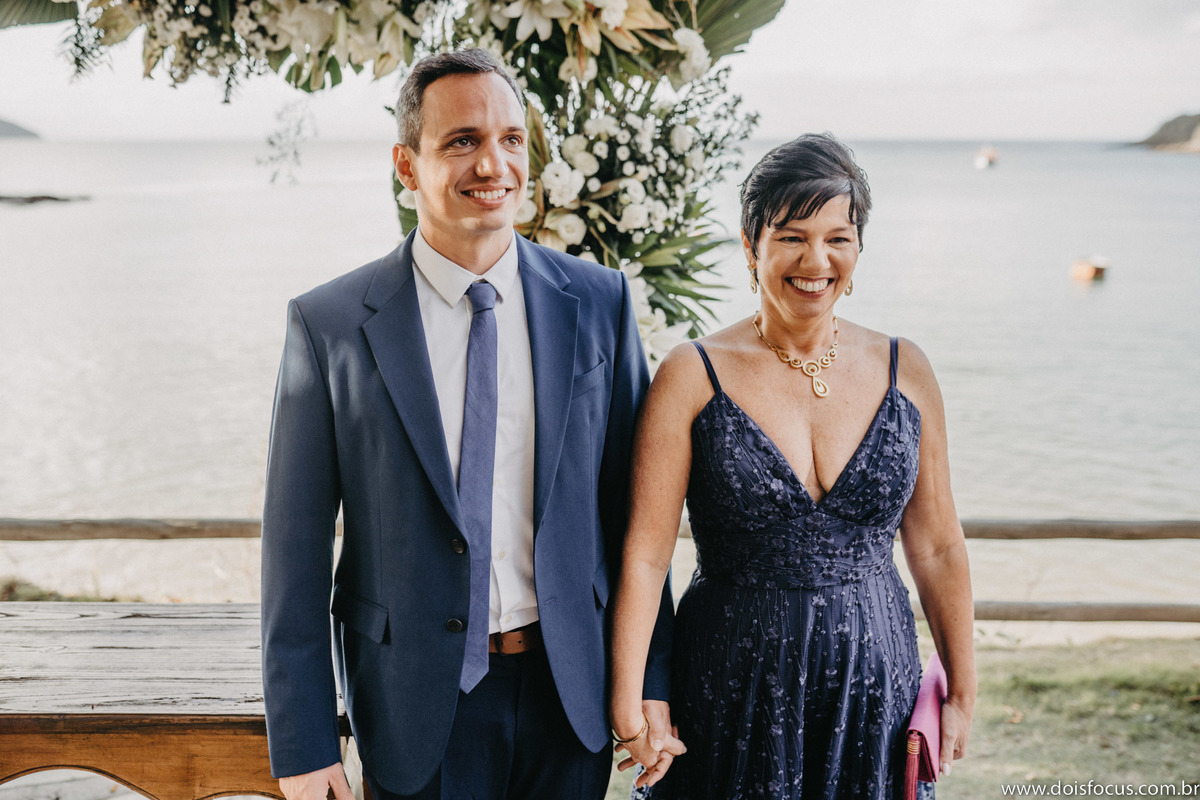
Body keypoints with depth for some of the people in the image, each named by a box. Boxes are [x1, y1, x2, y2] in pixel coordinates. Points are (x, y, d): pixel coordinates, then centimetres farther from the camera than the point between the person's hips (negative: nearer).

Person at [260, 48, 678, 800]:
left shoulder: (599, 302, -1)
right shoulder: (329, 324, -7)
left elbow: (633, 504, 3)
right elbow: (297, 547, -5)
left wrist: (651, 678, 3)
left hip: (571, 689, 2)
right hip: (420, 704, -2)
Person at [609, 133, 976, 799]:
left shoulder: (903, 371, 1)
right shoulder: (694, 376, -8)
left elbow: (937, 548, 6)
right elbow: (645, 554, -10)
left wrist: (962, 695, 7)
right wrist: (627, 711, -14)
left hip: (875, 687, 3)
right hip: (733, 689, -2)